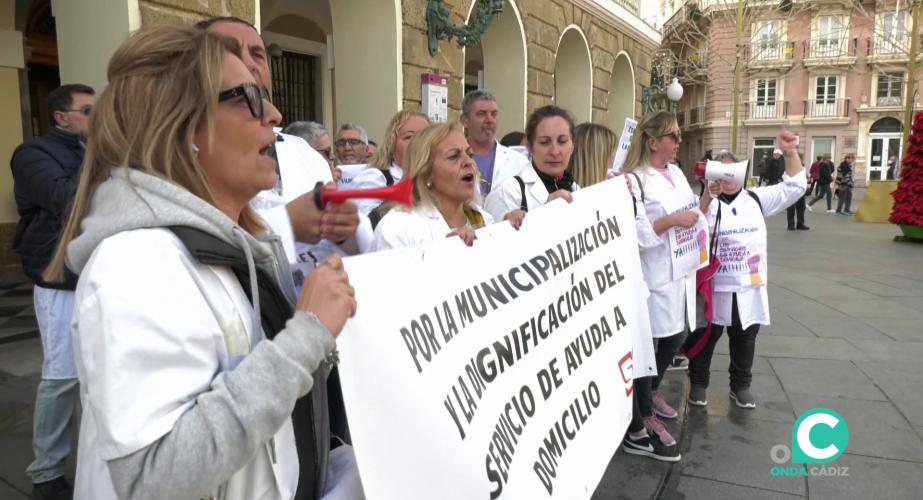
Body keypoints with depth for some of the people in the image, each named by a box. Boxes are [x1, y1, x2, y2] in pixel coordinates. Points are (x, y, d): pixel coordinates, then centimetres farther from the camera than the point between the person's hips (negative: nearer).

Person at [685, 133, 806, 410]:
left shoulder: (756, 198, 8)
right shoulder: (705, 200, -5)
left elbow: (794, 187, 5)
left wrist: (790, 152, -8)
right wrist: (709, 195, -35)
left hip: (749, 288, 4)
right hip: (715, 287, -4)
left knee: (744, 339, 16)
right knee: (706, 338, 9)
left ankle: (740, 386, 32)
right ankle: (698, 384, 25)